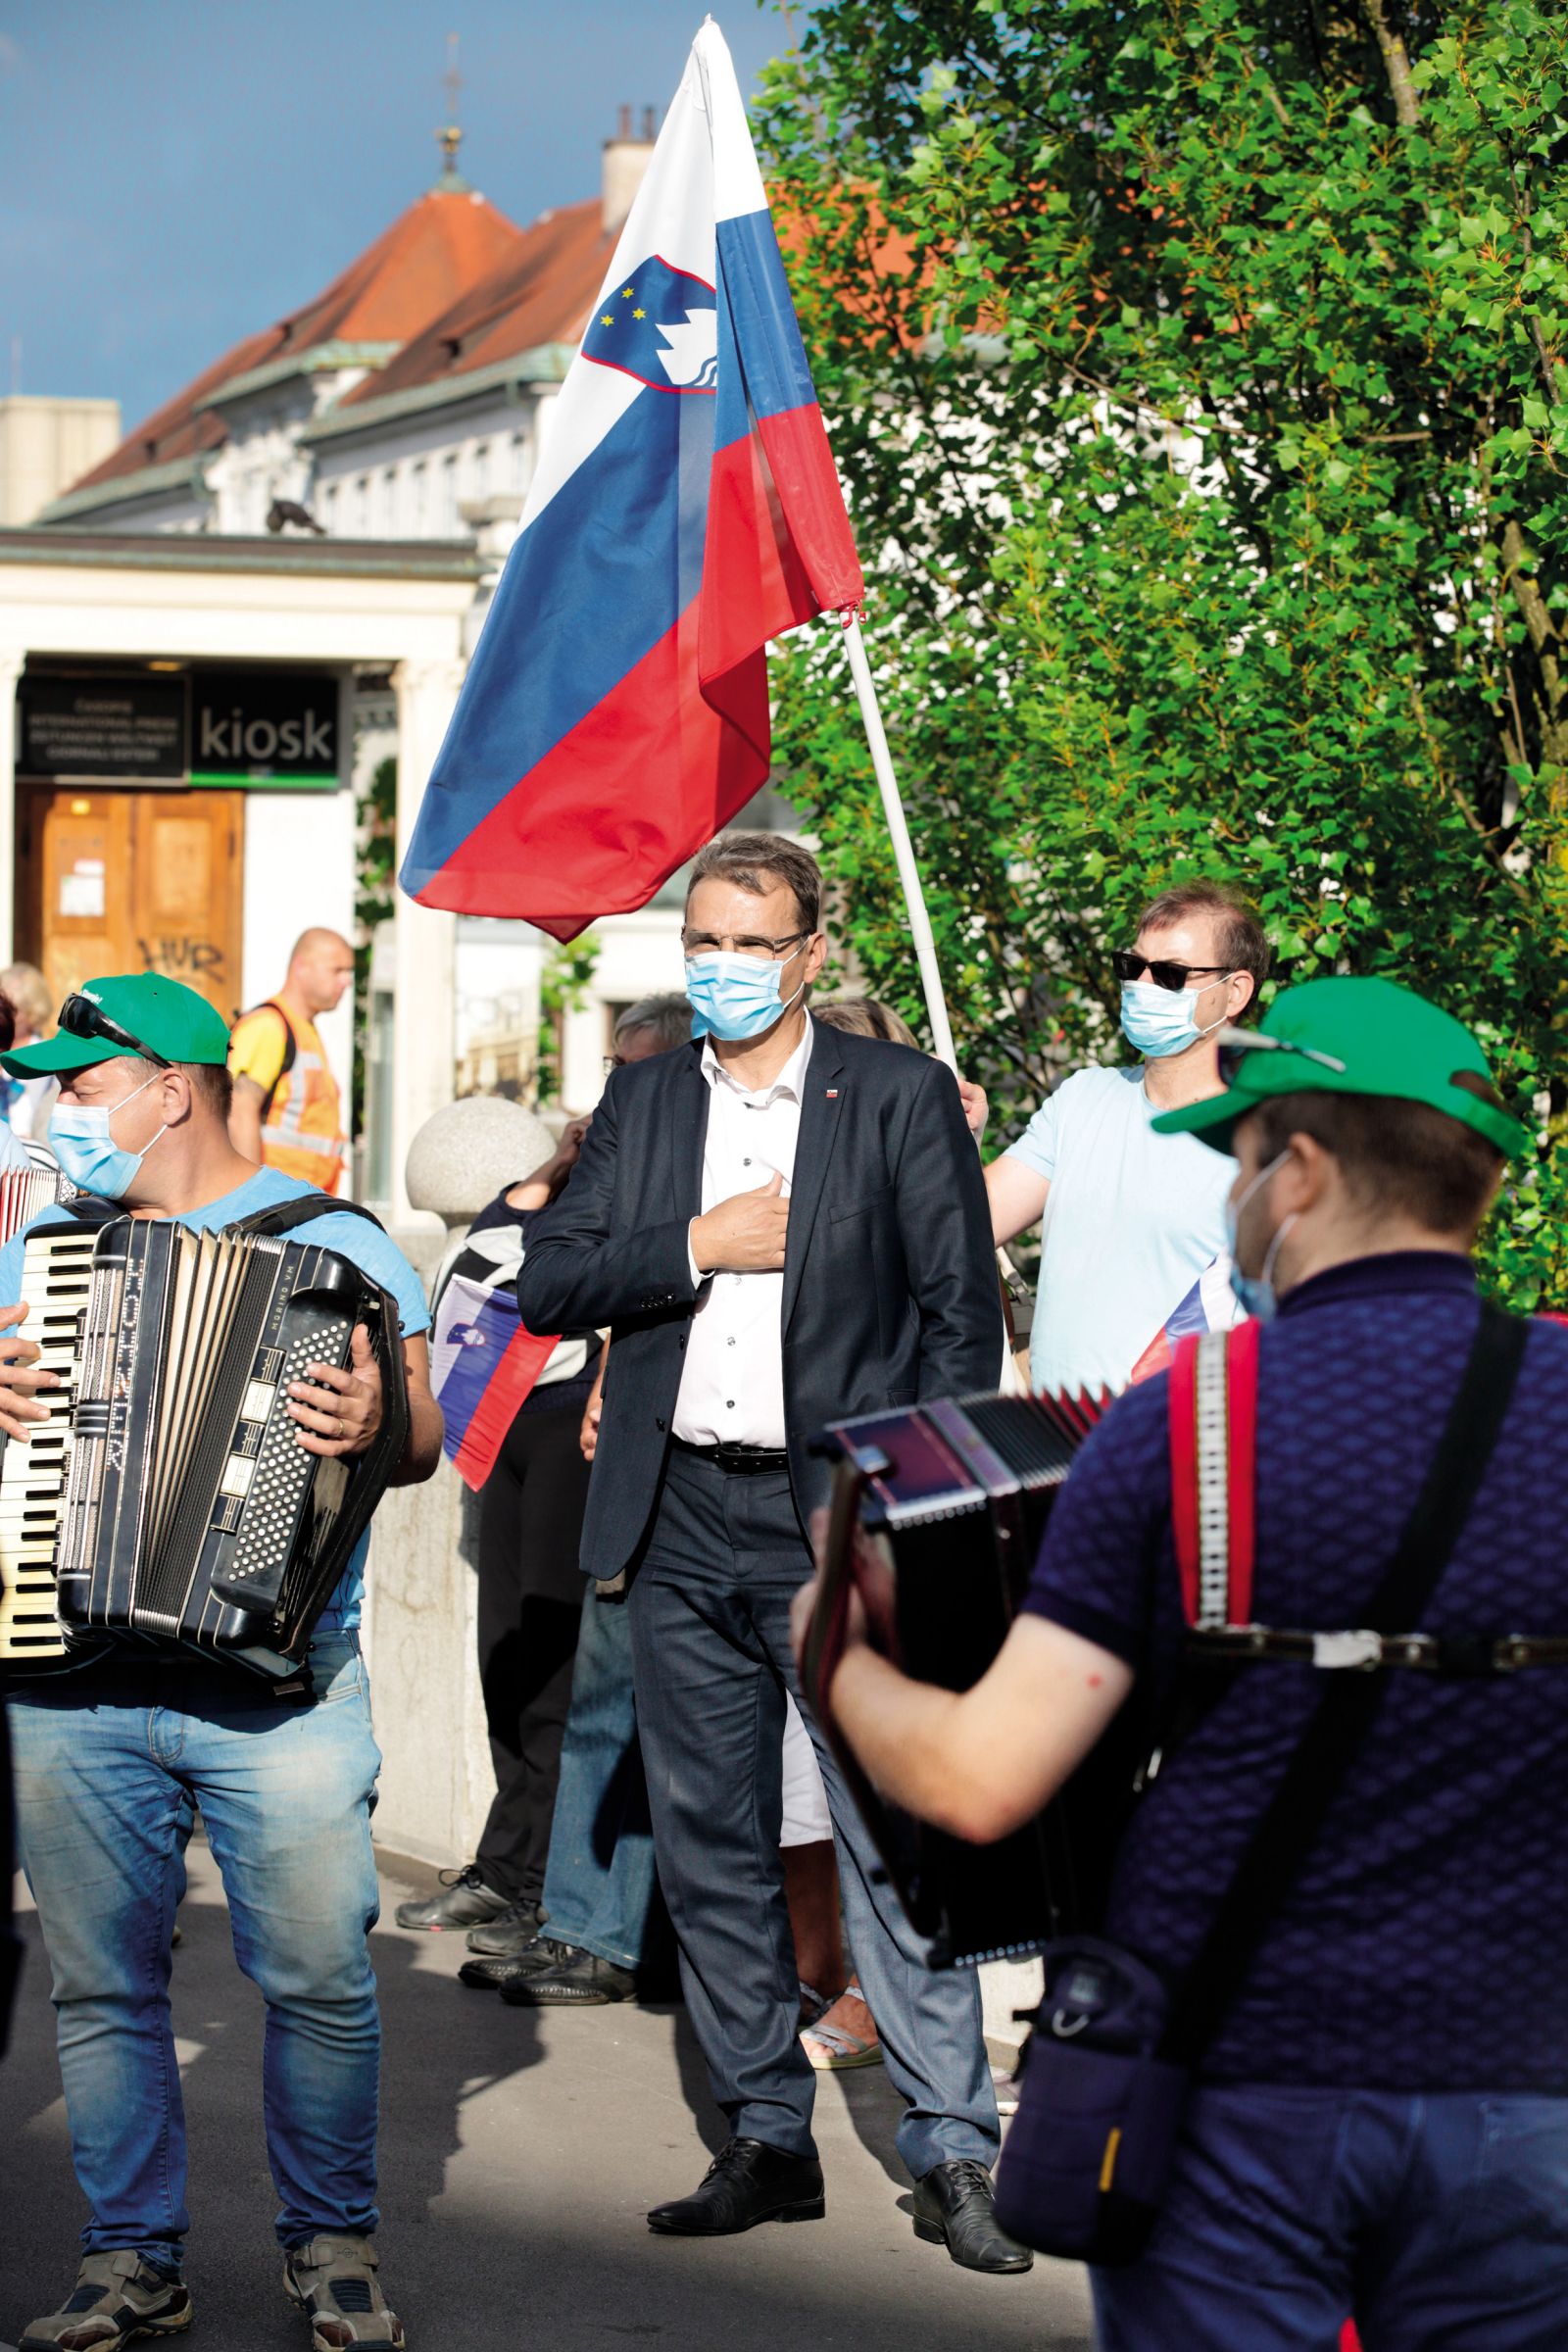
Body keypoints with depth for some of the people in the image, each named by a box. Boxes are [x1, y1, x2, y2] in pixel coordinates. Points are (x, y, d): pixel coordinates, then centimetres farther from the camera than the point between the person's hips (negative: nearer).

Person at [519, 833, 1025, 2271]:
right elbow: (550, 1286, 6)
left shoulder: (901, 1099, 1)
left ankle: (952, 2155, -2)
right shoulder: (643, 1104, 12)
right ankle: (767, 2142, 18)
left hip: (843, 1516, -4)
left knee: (894, 1837, -8)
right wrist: (698, 1244, -9)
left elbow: (963, 1312, -1)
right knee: (710, 1849, 8)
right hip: (682, 1525, 4)